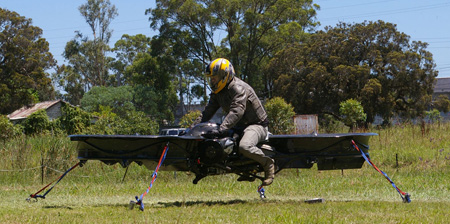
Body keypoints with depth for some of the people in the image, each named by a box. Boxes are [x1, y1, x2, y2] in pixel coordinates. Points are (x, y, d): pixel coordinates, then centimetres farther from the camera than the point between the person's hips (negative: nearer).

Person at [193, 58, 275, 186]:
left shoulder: (238, 88, -21)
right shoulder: (217, 92, 9)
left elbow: (237, 111, -35)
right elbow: (208, 112, 11)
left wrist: (222, 128, -46)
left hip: (256, 124, -10)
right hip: (239, 126, 10)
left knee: (244, 147, -37)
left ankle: (268, 164, -10)